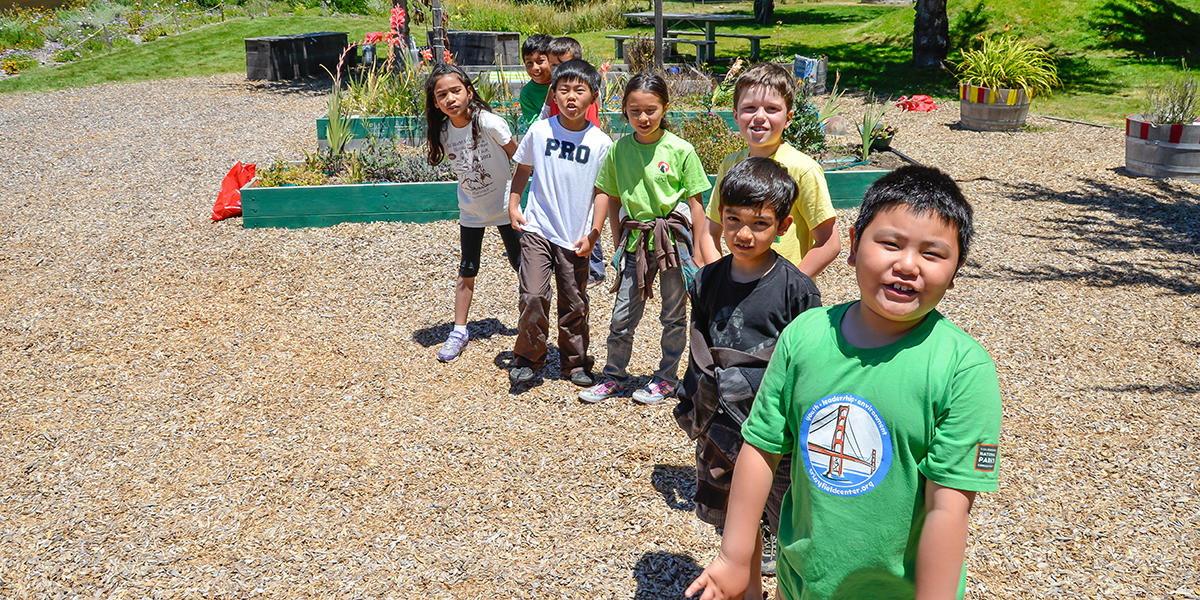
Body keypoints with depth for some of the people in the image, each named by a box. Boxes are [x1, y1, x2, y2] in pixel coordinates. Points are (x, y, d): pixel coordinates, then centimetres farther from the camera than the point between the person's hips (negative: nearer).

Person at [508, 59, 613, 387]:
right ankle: (528, 358, 12)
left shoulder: (600, 143, -5)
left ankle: (575, 363, 27)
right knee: (533, 296, -10)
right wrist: (513, 205, 5)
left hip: (576, 237, 0)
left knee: (574, 304, 8)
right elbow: (522, 169, 13)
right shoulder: (539, 131, -3)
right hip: (537, 230, 0)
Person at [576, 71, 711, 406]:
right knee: (622, 316, 7)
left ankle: (667, 378, 27)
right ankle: (614, 376, 26)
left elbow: (695, 204, -5)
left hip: (673, 239, -2)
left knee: (674, 315, 11)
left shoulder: (680, 151, -9)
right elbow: (609, 196, 11)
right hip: (635, 239, 3)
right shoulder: (619, 149, 0)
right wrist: (617, 242, 8)